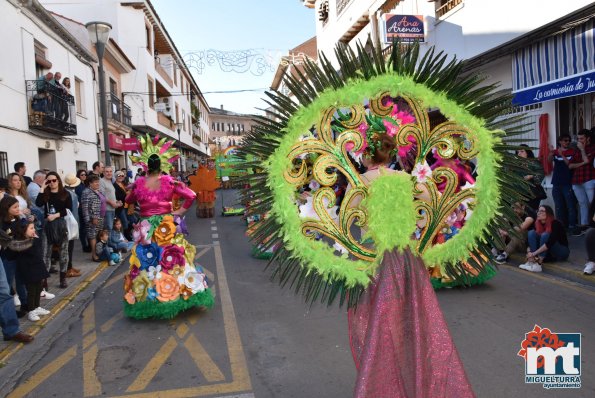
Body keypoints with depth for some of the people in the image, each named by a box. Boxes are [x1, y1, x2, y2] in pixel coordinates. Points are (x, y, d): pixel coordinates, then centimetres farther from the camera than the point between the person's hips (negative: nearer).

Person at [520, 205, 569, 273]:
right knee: (531, 232, -14)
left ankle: (538, 264, -42)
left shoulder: (556, 224, -19)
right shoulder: (538, 224, -3)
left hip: (562, 252, -5)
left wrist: (534, 253, -36)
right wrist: (529, 252, -27)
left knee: (545, 235, -31)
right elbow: (530, 238, -8)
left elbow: (550, 242, -31)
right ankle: (531, 261, -27)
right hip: (548, 254, 6)